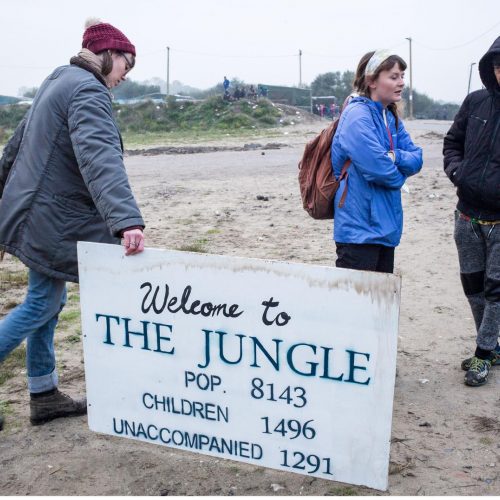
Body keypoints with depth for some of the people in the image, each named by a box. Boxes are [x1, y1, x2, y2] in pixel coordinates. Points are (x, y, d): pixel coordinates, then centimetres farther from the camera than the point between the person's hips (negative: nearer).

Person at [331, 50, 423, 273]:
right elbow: (377, 167, -24)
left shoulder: (391, 117, 13)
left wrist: (394, 156, -14)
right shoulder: (357, 115, -15)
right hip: (360, 228, -9)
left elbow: (416, 158, 6)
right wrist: (398, 175, -3)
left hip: (386, 227, 9)